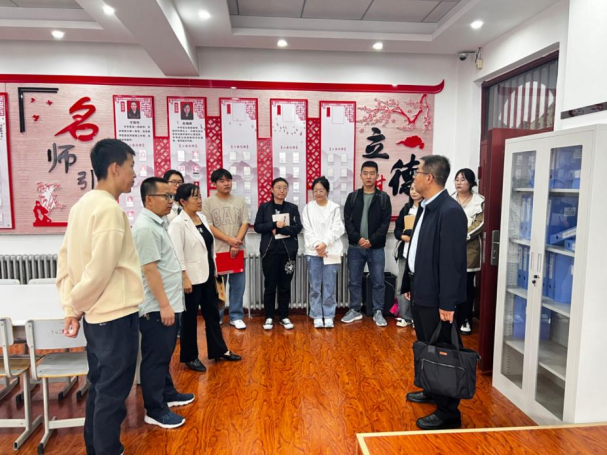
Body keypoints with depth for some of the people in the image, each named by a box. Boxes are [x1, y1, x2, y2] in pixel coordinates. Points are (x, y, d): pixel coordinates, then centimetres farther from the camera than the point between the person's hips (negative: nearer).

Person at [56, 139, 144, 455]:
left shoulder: (83, 204, 7)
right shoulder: (110, 209, -19)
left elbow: (65, 257, 9)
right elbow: (101, 270, -22)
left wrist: (70, 307, 7)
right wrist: (76, 305, -5)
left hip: (97, 315, 9)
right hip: (116, 315, -9)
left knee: (99, 387, 21)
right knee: (113, 393, 6)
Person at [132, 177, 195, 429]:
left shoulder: (157, 223, 12)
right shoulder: (145, 227, -19)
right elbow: (150, 269, -23)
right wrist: (164, 305, -22)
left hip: (169, 304, 10)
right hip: (157, 308, -10)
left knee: (165, 355, 21)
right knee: (155, 358, 2)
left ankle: (167, 394, 35)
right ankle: (154, 410, 14)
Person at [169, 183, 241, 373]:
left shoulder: (202, 217, 8)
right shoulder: (178, 224, -15)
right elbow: (177, 254, -19)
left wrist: (214, 271, 14)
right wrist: (184, 278, -22)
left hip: (207, 274, 7)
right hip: (192, 278, -7)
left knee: (212, 313, 16)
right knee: (190, 317, 7)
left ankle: (219, 350, 30)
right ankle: (190, 357, 23)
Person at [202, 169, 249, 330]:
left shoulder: (240, 201, 9)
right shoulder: (208, 203, 1)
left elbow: (245, 224, 3)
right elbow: (209, 227, -5)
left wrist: (237, 243, -10)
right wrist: (229, 240, -14)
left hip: (237, 250, 2)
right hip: (217, 250, -2)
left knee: (238, 285, 5)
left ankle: (236, 316, 17)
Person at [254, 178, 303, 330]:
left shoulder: (293, 208, 7)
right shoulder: (264, 207, 5)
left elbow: (298, 227, -3)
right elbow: (257, 227, -2)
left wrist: (280, 230, -14)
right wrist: (275, 224, -15)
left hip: (288, 251, 1)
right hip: (269, 251, -1)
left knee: (285, 285, 6)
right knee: (270, 285, 3)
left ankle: (284, 316, 18)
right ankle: (269, 317, 14)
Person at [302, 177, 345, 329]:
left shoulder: (335, 208, 4)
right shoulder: (308, 208, 7)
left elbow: (336, 229, -4)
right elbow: (307, 230, 1)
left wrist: (325, 244, -15)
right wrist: (317, 246, -11)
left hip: (331, 252, -1)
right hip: (313, 252, 1)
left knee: (329, 286, 1)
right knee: (315, 286, 4)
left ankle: (329, 316, 12)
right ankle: (317, 316, 13)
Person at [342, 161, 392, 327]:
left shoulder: (384, 198, 2)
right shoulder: (352, 197, 6)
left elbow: (385, 223, -4)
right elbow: (347, 221, 0)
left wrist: (372, 241, -14)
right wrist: (358, 239, -13)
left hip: (376, 248, -1)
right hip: (355, 247, 1)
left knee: (379, 282, 5)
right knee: (354, 281, 9)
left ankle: (378, 312, 18)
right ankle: (355, 310, 22)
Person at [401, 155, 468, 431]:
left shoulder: (450, 211, -20)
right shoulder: (425, 208, 8)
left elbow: (452, 261, -22)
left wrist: (447, 303, -20)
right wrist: (409, 284, 14)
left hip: (436, 297, -9)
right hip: (420, 292, 9)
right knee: (426, 347, 22)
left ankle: (448, 414, 19)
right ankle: (432, 391, 42)